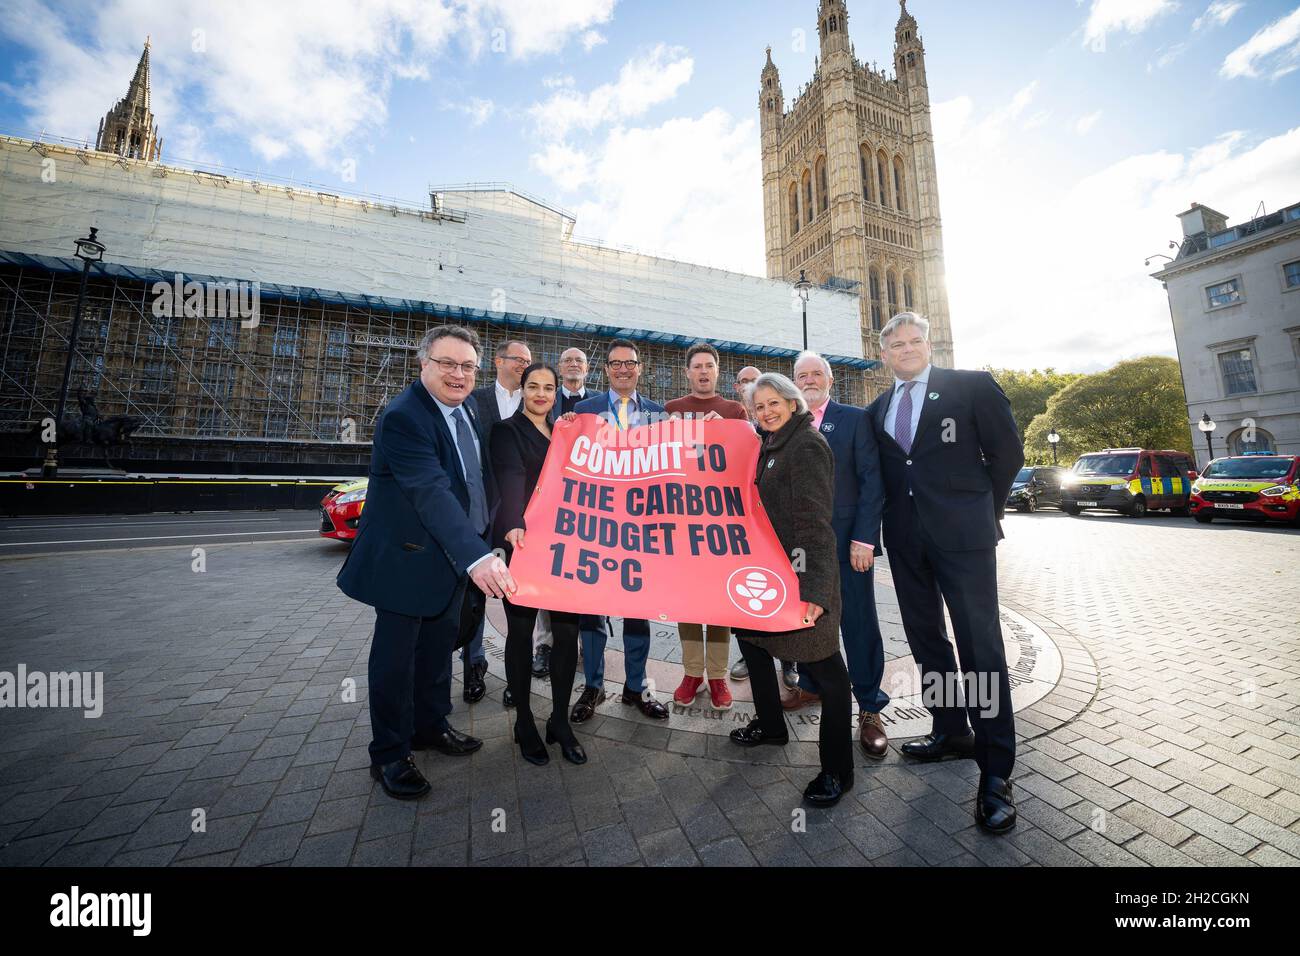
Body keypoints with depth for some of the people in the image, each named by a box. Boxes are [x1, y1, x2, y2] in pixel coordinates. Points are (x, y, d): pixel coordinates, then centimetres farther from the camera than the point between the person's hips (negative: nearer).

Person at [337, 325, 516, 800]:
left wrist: (487, 542, 7)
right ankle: (389, 754, 28)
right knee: (396, 656, 9)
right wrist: (476, 557, -45)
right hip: (407, 559, -8)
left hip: (456, 556, 8)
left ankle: (430, 726, 42)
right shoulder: (403, 417, -23)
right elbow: (432, 493, -36)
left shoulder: (468, 407, 4)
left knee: (439, 646, 21)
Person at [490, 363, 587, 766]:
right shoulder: (507, 430, -2)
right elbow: (511, 480, -20)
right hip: (522, 542, -4)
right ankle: (524, 722, 27)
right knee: (521, 632, 8)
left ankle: (560, 721, 23)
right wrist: (513, 527, -34)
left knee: (568, 631, 4)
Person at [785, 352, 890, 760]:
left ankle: (869, 707, 21)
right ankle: (811, 684, 33)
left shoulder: (855, 419, 0)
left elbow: (871, 481, -5)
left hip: (847, 538, -3)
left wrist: (863, 538, -12)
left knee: (859, 622, 5)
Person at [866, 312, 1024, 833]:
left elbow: (1008, 452, 2)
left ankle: (995, 770, 11)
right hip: (905, 537, 5)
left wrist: (981, 510, 5)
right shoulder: (877, 410, 12)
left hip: (962, 533, -4)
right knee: (925, 638, 13)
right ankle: (950, 731, 31)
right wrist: (895, 516, 9)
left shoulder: (972, 386, -1)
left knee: (980, 645, -1)